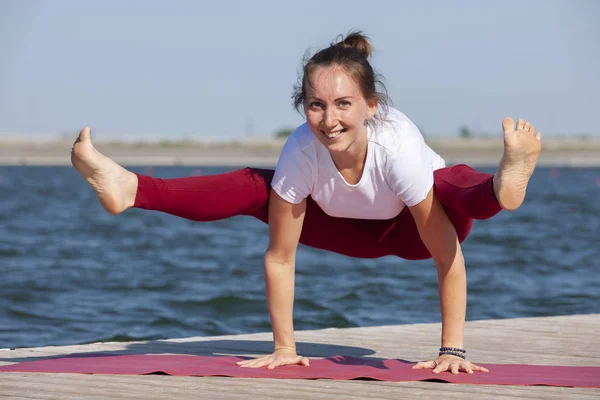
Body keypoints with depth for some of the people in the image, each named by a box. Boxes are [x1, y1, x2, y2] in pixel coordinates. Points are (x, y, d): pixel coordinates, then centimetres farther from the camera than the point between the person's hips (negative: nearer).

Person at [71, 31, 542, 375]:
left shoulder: (398, 145, -39)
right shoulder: (301, 152, -30)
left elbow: (448, 257, -33)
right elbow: (280, 257, -20)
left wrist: (452, 350, -32)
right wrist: (284, 348, -18)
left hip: (414, 226, -4)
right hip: (352, 227, 4)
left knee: (457, 187, -38)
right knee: (251, 187, -17)